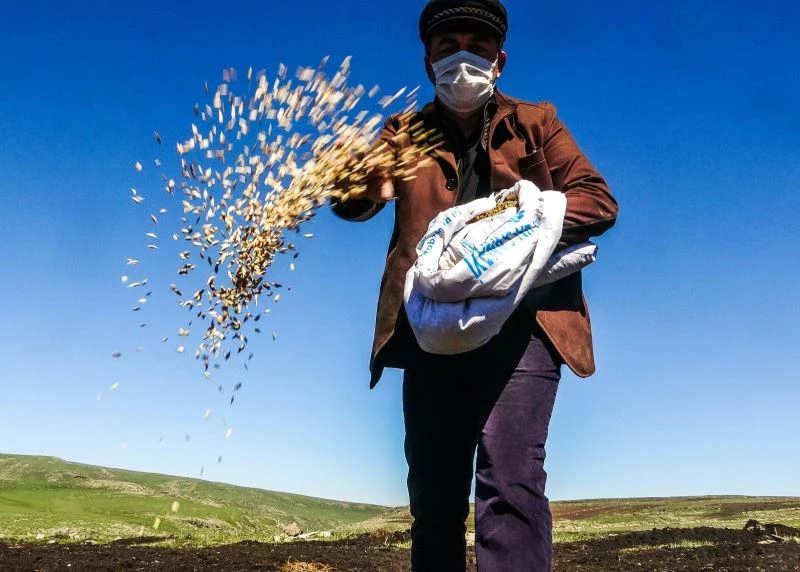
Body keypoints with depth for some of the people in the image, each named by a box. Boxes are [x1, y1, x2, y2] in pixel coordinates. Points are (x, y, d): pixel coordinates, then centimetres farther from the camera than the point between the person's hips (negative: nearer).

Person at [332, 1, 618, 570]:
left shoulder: (535, 123, 13)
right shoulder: (406, 133, 15)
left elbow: (599, 200, 4)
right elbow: (354, 201, -2)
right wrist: (366, 186, -27)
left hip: (521, 323, -2)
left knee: (508, 476, -17)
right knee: (433, 493, 8)